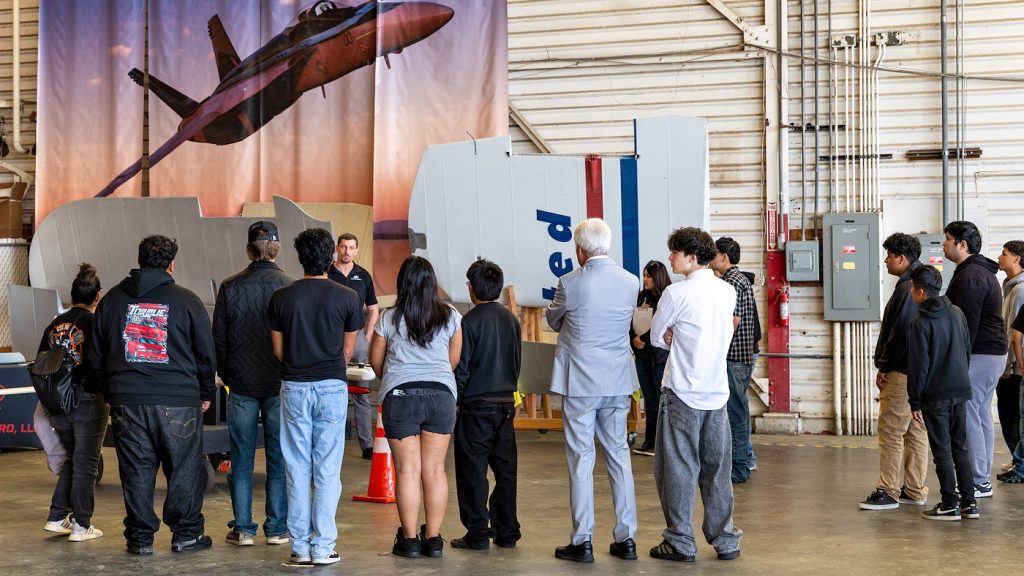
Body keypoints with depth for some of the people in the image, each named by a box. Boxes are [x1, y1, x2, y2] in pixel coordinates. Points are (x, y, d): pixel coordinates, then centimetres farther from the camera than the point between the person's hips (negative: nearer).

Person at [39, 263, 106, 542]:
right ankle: (81, 526, 6)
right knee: (86, 464, 3)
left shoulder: (54, 325, 7)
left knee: (71, 459, 20)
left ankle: (57, 517, 18)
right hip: (88, 401, -6)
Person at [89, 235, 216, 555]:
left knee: (136, 469, 7)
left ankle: (140, 537, 10)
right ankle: (186, 534, 10)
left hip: (126, 400, 3)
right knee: (185, 468, 6)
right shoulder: (186, 300, -1)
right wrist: (206, 393, 15)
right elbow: (206, 353, 3)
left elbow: (97, 355, 15)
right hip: (178, 401, -3)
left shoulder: (112, 299, 9)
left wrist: (110, 391, 22)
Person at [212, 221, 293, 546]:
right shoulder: (288, 288, -8)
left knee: (241, 459, 8)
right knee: (278, 458, 6)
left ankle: (242, 528, 10)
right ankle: (277, 528, 9)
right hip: (279, 385, -1)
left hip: (241, 385, 1)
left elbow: (218, 339, 3)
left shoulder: (230, 288, -2)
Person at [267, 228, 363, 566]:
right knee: (327, 471, 3)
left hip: (294, 387, 1)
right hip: (332, 387, -1)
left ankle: (300, 548, 9)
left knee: (297, 470, 7)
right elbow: (348, 351, 5)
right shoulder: (347, 298, -3)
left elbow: (278, 350, 7)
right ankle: (323, 548, 3)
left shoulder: (281, 297, 0)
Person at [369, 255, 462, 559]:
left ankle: (409, 539, 4)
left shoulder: (389, 318, -2)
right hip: (441, 394, 2)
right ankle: (433, 539, 8)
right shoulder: (451, 317, 2)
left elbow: (375, 360, 8)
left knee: (407, 470, 1)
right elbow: (454, 360, 10)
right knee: (435, 470, 5)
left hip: (400, 395, -2)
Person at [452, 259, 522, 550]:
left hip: (477, 406, -6)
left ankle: (477, 533, 1)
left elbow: (461, 368, -11)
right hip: (507, 403, 6)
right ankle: (507, 532, 13)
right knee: (505, 468, 10)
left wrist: (454, 400, -1)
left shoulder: (470, 321, -11)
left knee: (472, 470, 1)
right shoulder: (512, 319, 7)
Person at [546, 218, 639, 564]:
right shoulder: (631, 282, 0)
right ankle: (626, 538, 14)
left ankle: (582, 542, 5)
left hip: (580, 382, -4)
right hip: (618, 382, 4)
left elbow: (553, 321, 5)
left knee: (581, 458, 2)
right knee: (619, 455, 11)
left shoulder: (570, 283, -12)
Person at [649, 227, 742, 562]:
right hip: (717, 390, 5)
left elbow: (657, 337, -1)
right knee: (717, 469, 12)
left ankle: (681, 544, 6)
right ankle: (725, 541, 16)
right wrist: (682, 341, 7)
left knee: (678, 468, 3)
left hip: (682, 392, -5)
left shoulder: (677, 293, -12)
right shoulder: (728, 292, 6)